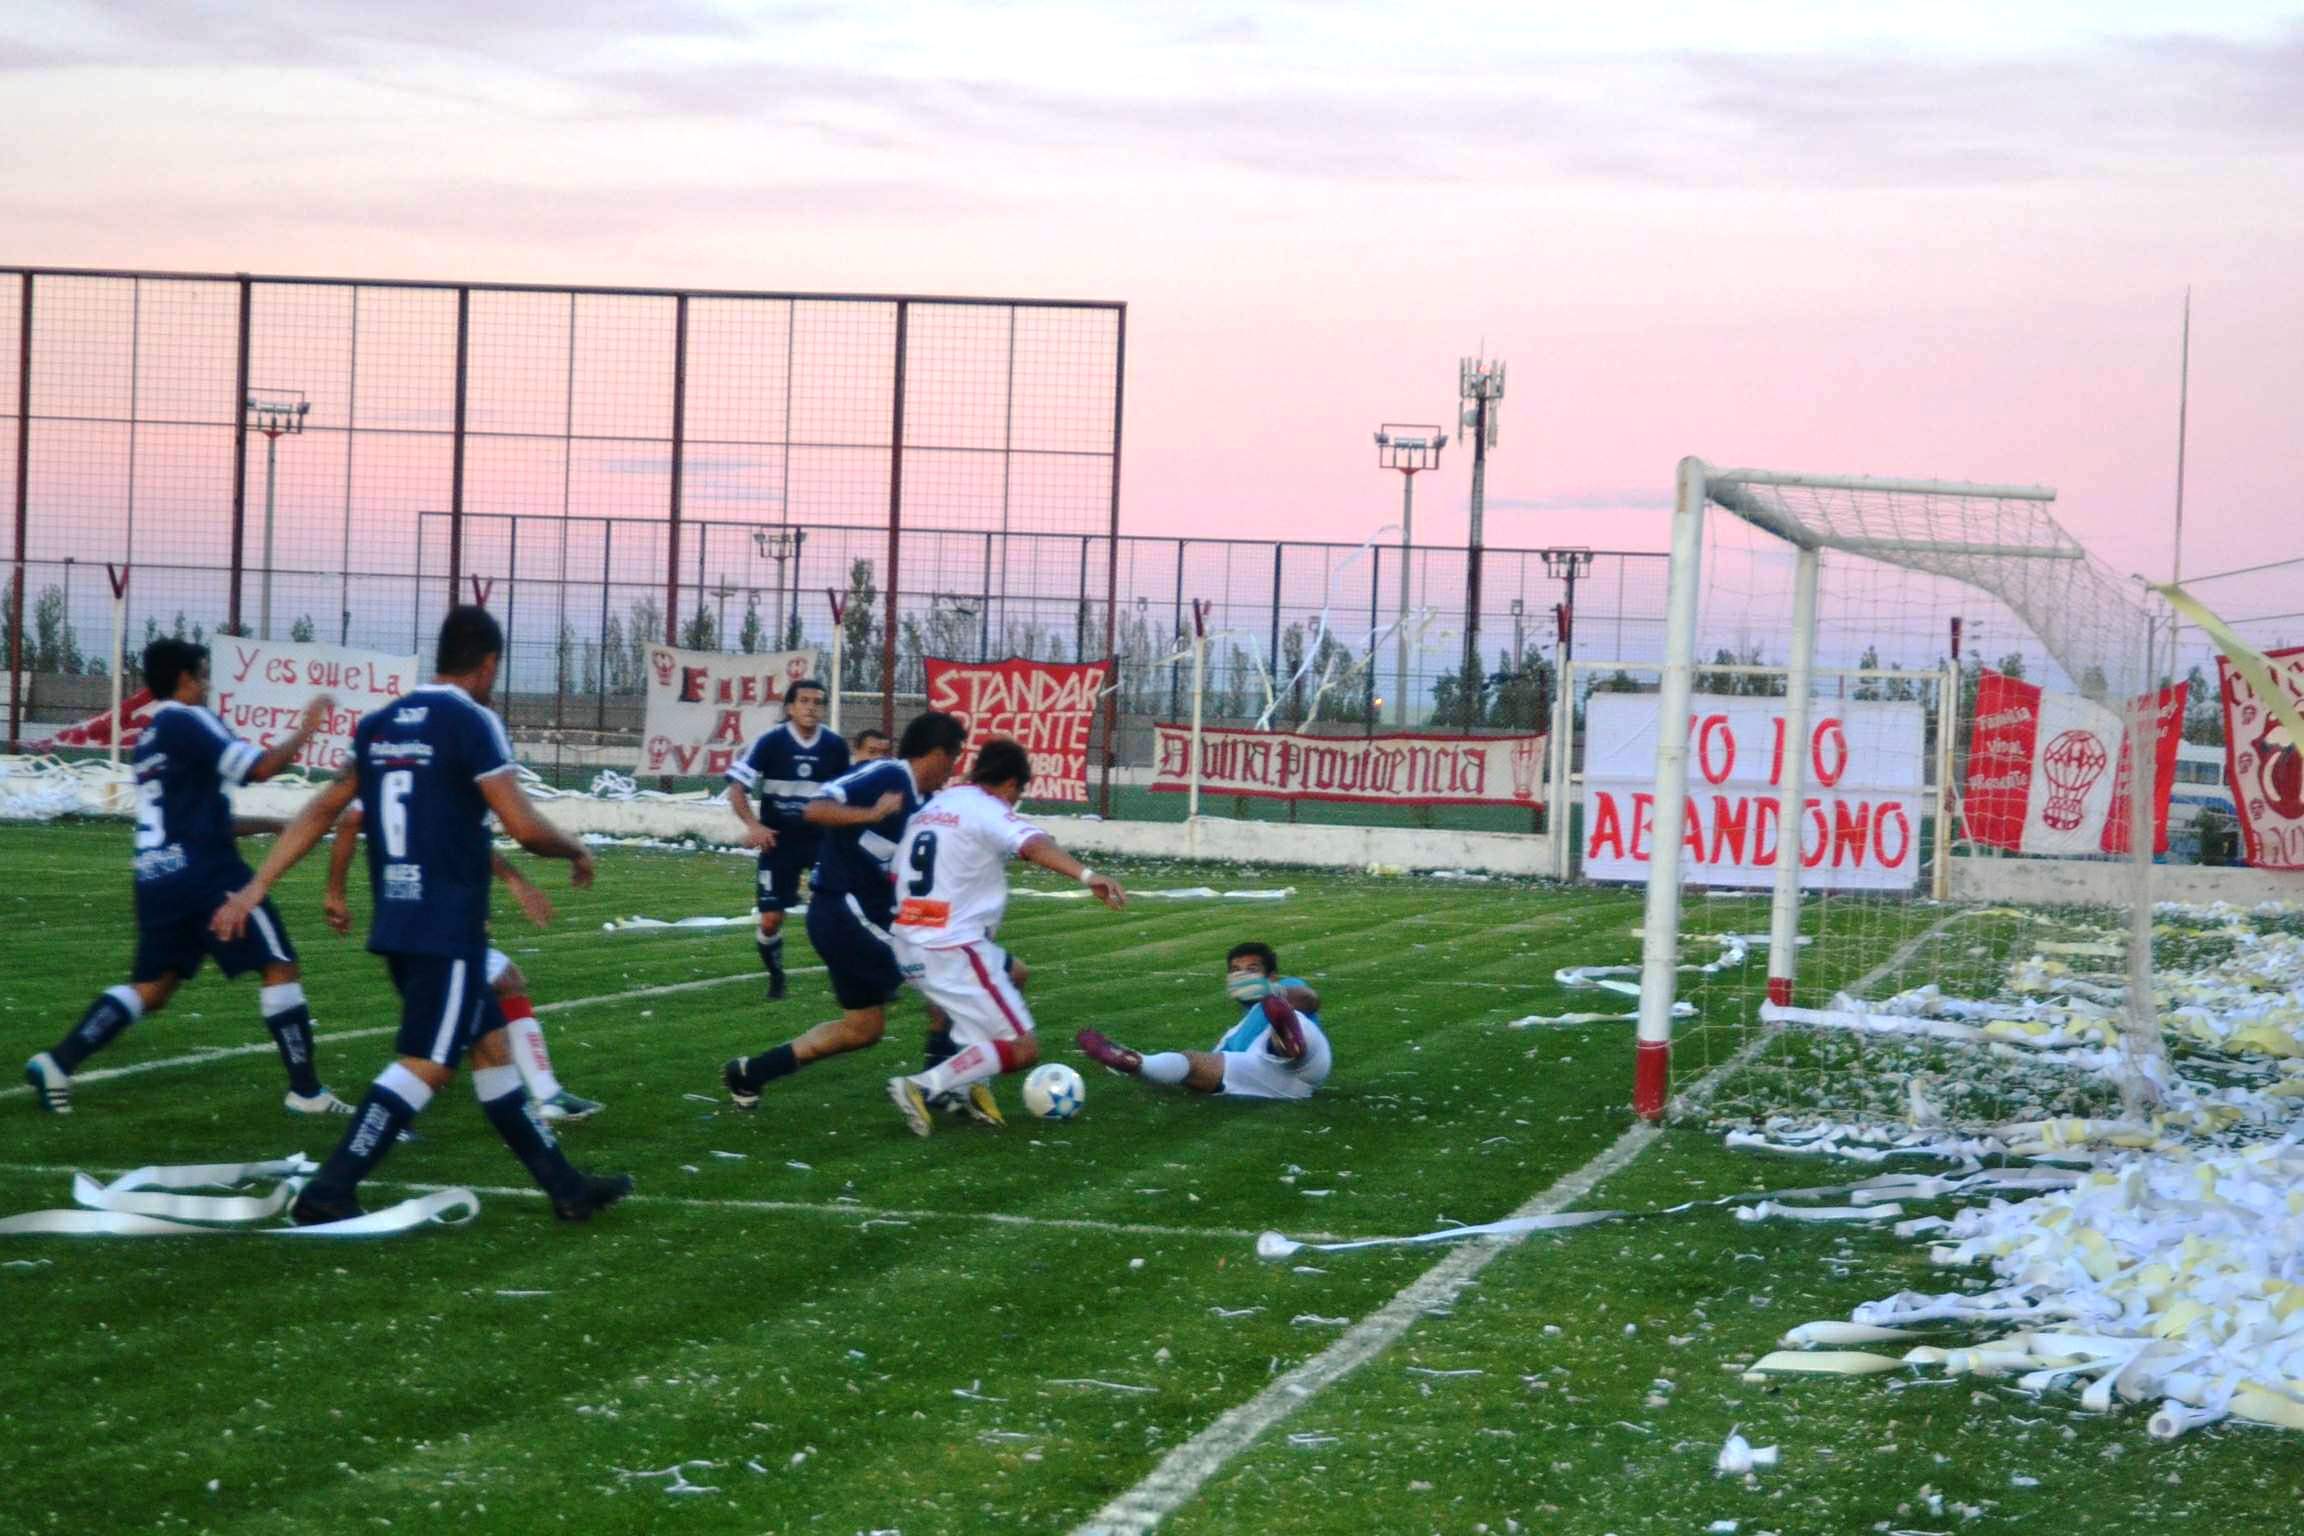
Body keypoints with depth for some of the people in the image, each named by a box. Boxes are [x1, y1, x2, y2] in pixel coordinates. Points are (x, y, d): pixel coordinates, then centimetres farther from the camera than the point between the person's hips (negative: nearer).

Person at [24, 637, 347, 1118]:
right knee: (280, 967, 1)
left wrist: (271, 825, 26)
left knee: (151, 988, 12)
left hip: (157, 879, 8)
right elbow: (260, 768, -15)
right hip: (206, 874, -8)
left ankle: (58, 1063, -3)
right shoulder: (188, 721, -7)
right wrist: (304, 730, 0)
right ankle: (306, 1091, 0)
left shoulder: (148, 742, 20)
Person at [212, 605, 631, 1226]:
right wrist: (576, 851, 5)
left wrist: (256, 887, 13)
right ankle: (325, 1196, -11)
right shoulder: (473, 722, -11)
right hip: (450, 928, -8)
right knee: (426, 1065, -6)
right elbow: (524, 828, -14)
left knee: (489, 1047, 14)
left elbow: (321, 810, 11)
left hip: (397, 924, 8)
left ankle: (565, 1187, 21)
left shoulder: (379, 724, 11)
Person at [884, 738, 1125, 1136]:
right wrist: (1087, 875, -42)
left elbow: (897, 878, 23)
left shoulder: (929, 808, 17)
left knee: (1011, 971, 32)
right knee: (1022, 1050, -4)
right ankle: (922, 1088, -17)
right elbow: (1034, 844, -28)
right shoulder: (987, 811, -8)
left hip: (910, 947, 8)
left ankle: (969, 1085, 16)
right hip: (955, 950, -8)